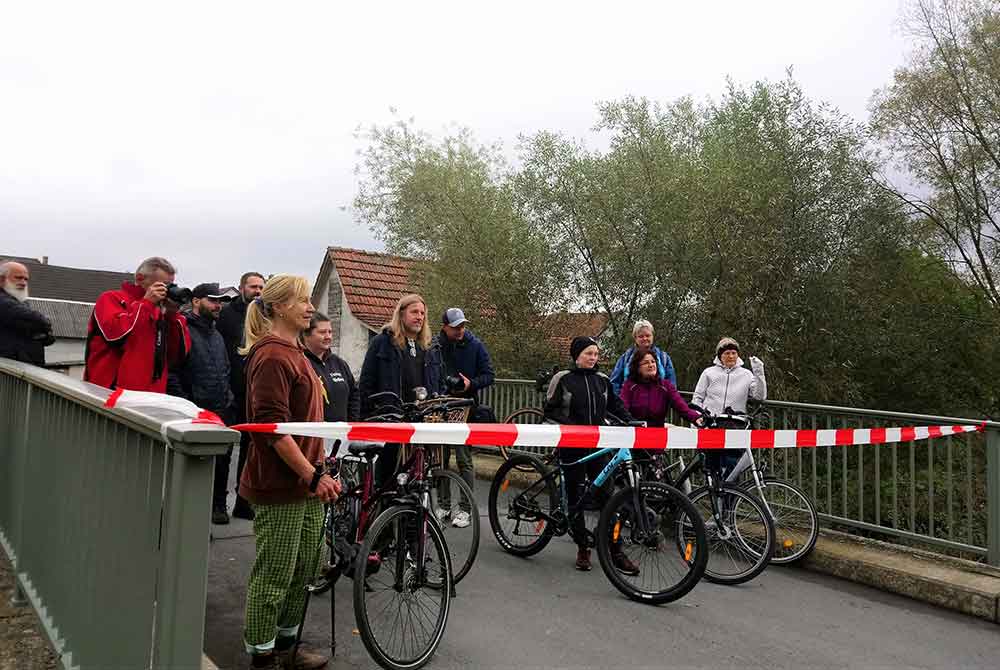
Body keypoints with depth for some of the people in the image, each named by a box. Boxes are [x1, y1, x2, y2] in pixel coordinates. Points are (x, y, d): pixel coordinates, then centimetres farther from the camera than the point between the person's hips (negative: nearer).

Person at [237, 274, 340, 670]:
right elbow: (272, 427, -22)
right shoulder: (272, 356, -16)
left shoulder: (294, 353, 16)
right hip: (279, 486, -10)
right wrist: (313, 475, -20)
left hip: (306, 485, 10)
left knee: (305, 570, 17)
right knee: (273, 577, 4)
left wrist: (319, 467, 18)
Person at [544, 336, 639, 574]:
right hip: (572, 446, -2)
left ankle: (616, 552, 2)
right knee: (574, 497, 5)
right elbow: (550, 410, -3)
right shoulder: (563, 379, -1)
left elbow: (615, 405, 17)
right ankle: (583, 548, 18)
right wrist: (570, 425, -17)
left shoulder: (602, 380, 10)